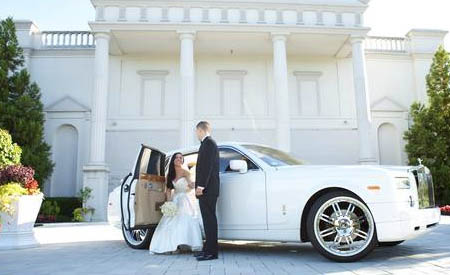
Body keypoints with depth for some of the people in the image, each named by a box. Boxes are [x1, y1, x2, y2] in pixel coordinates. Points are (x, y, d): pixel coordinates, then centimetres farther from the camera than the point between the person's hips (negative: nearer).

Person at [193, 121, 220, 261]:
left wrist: (201, 186, -20)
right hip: (207, 189, 10)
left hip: (207, 189, -10)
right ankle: (208, 249, 19)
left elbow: (207, 166, -19)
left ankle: (211, 252, -3)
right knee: (208, 219, 12)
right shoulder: (208, 143, 20)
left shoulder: (208, 143, -11)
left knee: (209, 219, -7)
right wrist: (200, 186, 21)